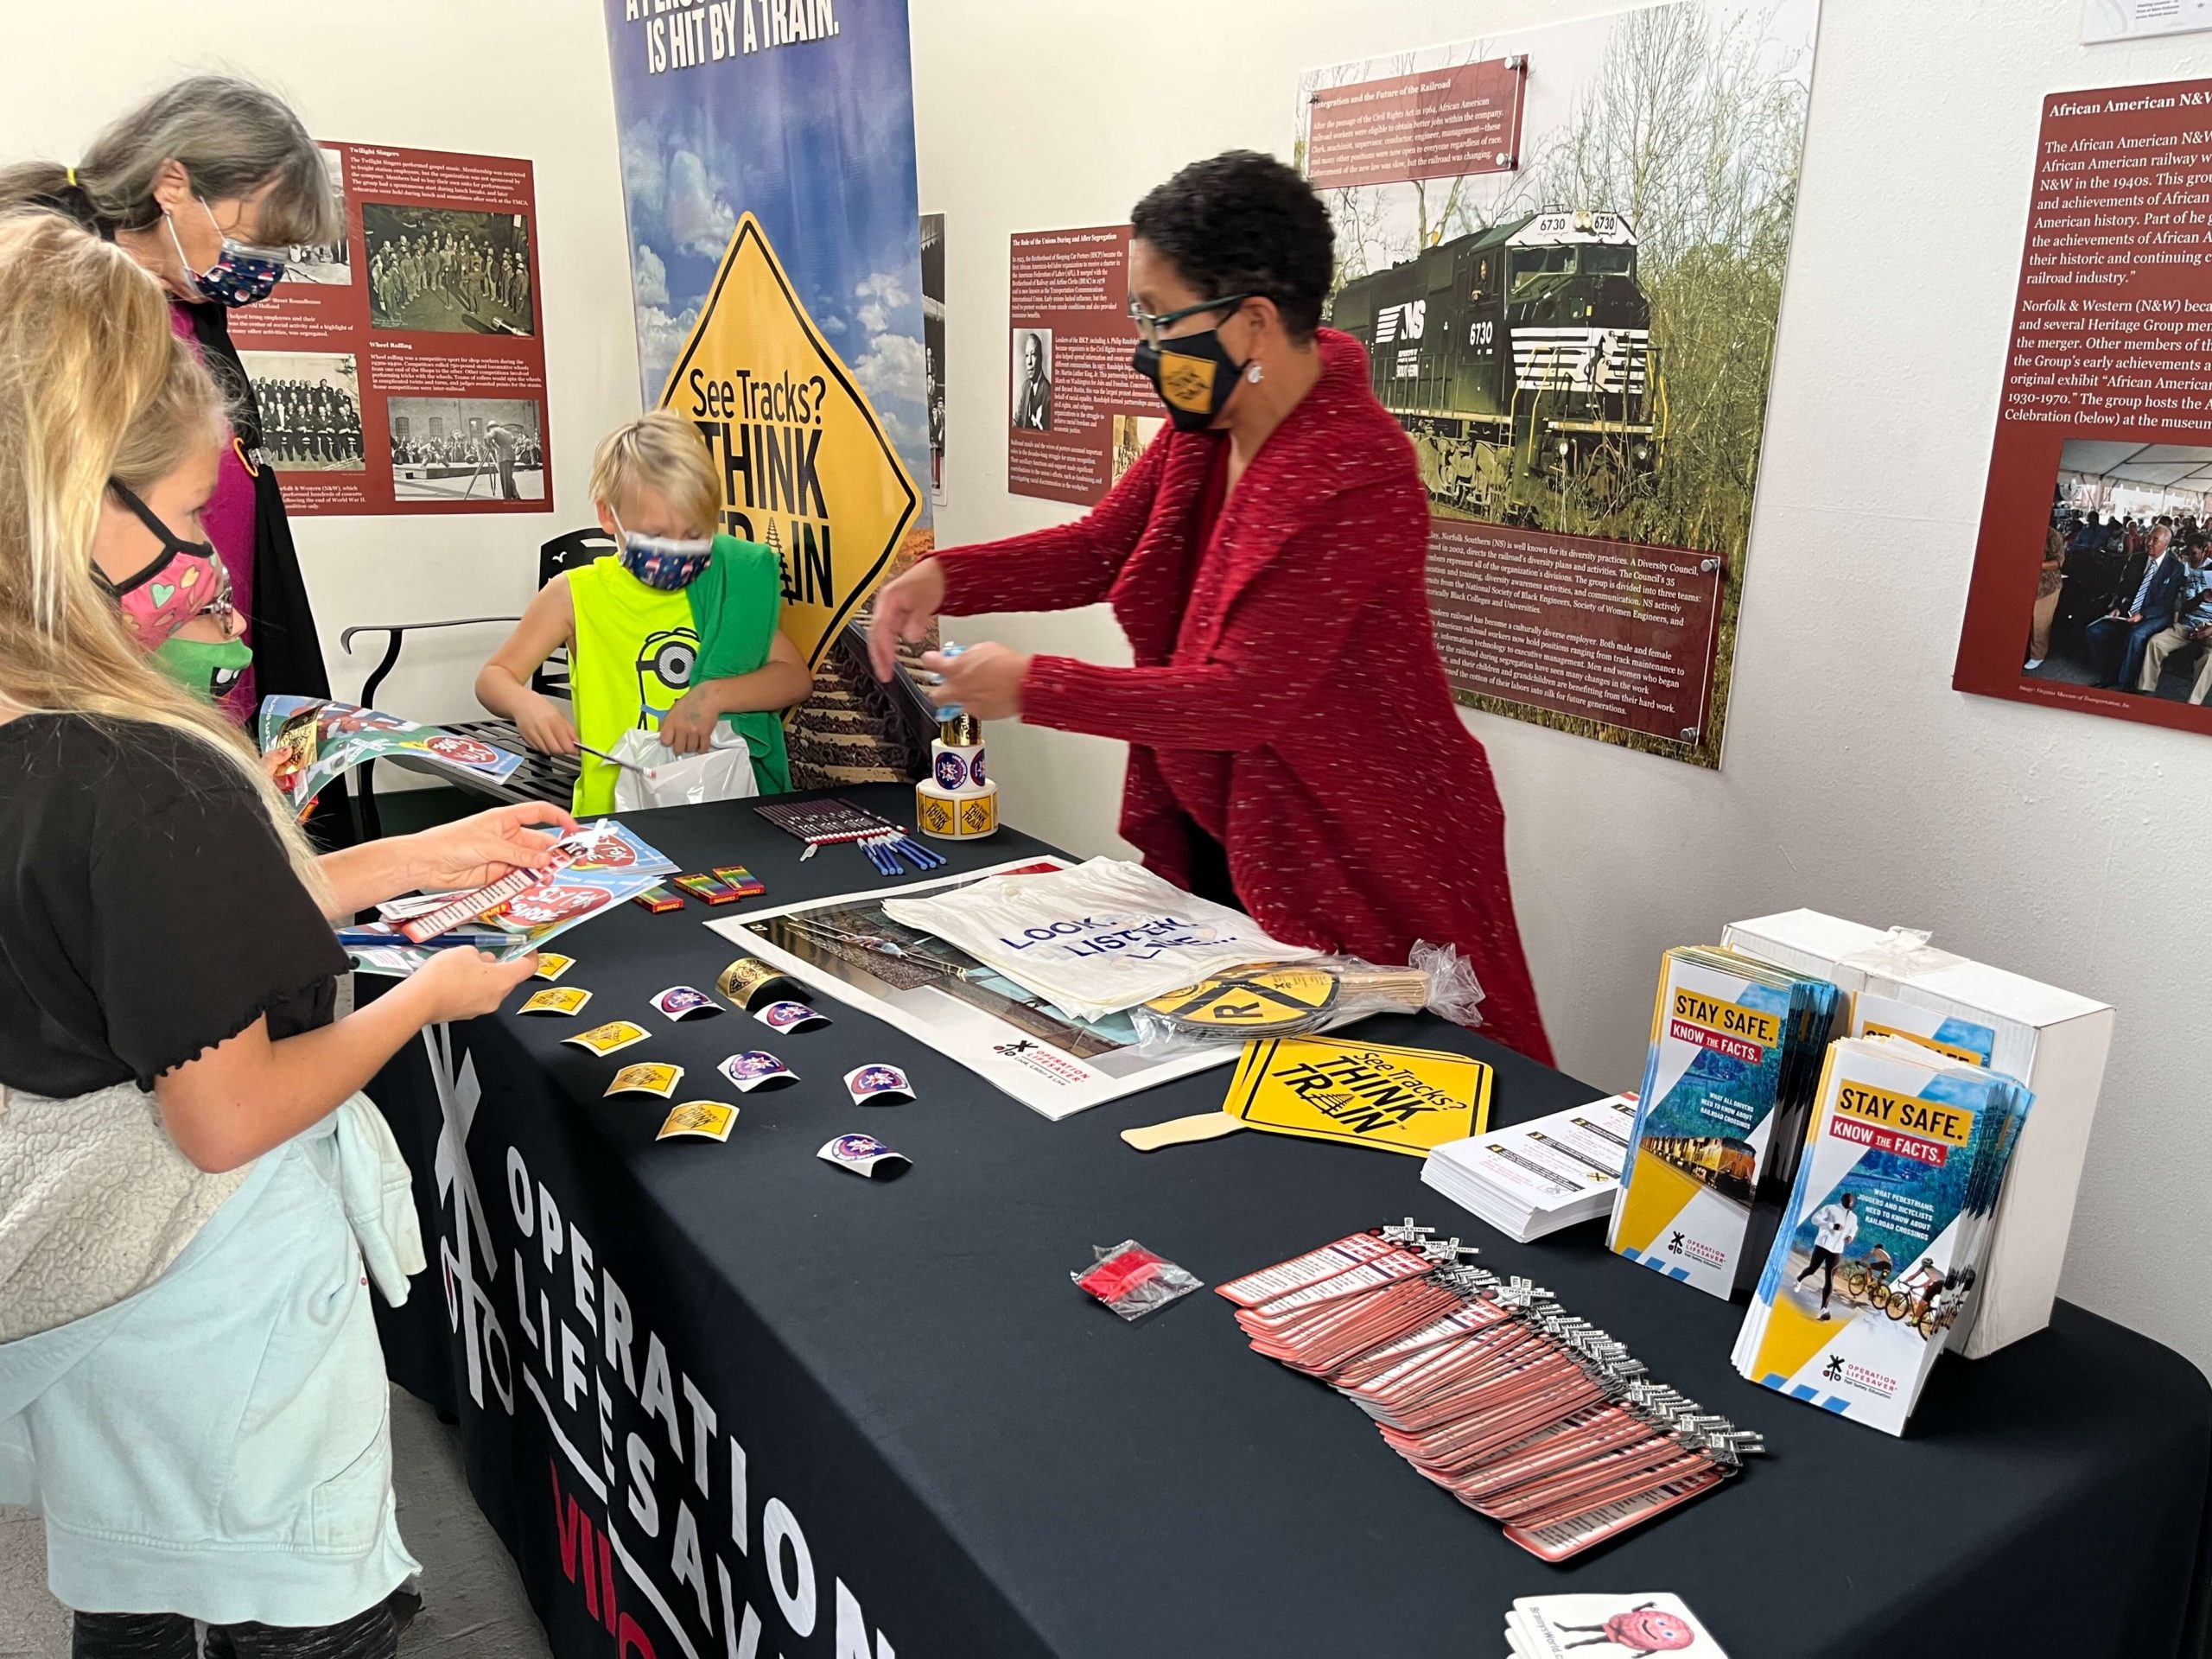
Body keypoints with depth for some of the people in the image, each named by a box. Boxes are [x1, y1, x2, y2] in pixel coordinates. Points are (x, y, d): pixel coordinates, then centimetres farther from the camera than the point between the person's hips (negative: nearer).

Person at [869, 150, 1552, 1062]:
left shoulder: (1355, 478, -28)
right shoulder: (1205, 424, -1)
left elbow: (1242, 699, -28)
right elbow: (1100, 547, 6)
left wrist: (1032, 687, -22)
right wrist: (943, 577, -9)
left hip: (1360, 872, -8)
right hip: (1221, 842, 8)